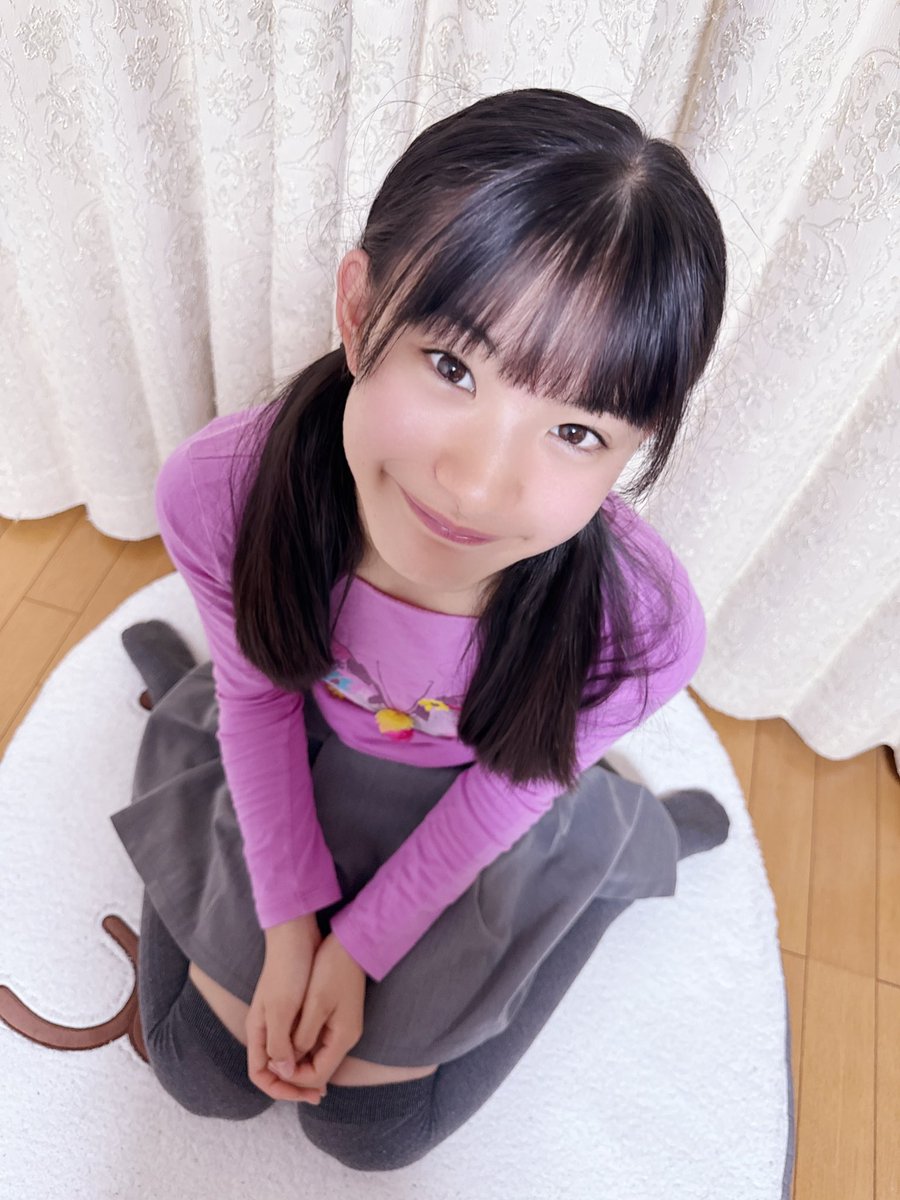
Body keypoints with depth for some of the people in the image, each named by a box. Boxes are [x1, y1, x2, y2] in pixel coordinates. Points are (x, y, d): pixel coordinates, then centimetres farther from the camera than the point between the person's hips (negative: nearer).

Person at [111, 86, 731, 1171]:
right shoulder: (217, 493, -35)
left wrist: (360, 949, -8)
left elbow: (505, 789, -17)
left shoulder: (642, 633, -38)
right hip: (296, 758, 2)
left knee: (369, 1123, 17)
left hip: (457, 810, -1)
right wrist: (288, 923, -9)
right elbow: (260, 693, -14)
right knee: (207, 1070, 15)